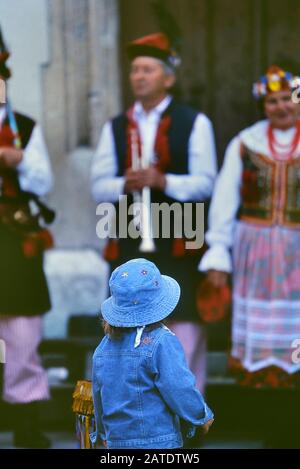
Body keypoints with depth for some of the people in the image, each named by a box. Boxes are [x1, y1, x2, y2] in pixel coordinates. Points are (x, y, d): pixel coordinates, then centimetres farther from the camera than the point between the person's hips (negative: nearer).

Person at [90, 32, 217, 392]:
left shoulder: (194, 123, 3)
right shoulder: (115, 128, 13)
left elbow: (204, 184, -3)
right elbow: (98, 187, 8)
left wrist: (163, 181, -18)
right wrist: (125, 184, -12)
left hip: (179, 242, -3)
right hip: (128, 241, 3)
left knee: (185, 324, -4)